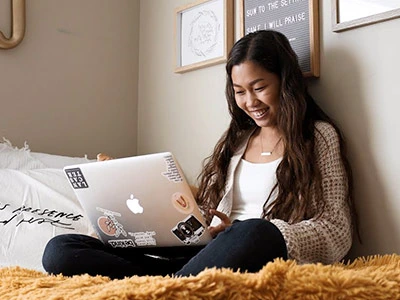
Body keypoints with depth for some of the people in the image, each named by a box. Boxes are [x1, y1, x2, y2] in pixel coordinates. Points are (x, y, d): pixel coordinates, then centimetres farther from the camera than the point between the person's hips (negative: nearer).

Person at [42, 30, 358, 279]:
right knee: (61, 250, -11)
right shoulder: (235, 141, 22)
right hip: (206, 257, 5)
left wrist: (243, 232, -16)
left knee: (256, 234, -42)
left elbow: (336, 232, -2)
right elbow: (206, 215, 16)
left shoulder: (319, 136, 7)